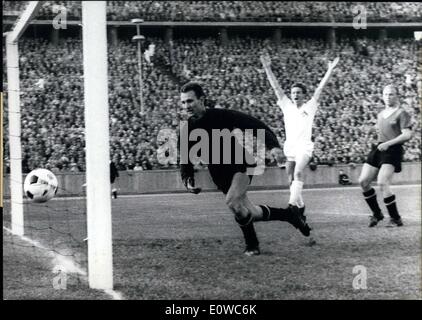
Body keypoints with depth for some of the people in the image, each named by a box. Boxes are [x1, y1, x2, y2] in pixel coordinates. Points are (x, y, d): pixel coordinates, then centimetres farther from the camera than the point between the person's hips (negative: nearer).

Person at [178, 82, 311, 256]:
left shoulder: (220, 115, -18)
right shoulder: (186, 130, -8)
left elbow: (255, 125, -16)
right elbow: (185, 163, -3)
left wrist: (273, 145, -29)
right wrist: (188, 183, -23)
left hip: (242, 164, -4)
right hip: (220, 173, 5)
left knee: (233, 202, -27)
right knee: (251, 213, 4)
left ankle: (252, 244, -5)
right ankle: (290, 214, 29)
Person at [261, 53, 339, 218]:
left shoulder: (309, 107, 5)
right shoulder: (287, 106, 12)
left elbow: (320, 88, 1)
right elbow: (276, 87, 9)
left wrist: (330, 70, -4)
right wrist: (267, 68, 5)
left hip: (304, 145, -4)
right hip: (289, 146, 4)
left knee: (298, 173, -25)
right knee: (291, 179, 5)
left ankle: (292, 203, -36)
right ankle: (300, 206, 18)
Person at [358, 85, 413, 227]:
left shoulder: (401, 113, -4)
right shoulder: (381, 114, 19)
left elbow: (407, 134, -14)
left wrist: (388, 143, -20)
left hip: (392, 151, -8)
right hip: (378, 149, 8)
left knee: (382, 183, -22)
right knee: (363, 181, -1)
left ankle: (395, 219, -11)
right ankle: (376, 213, 15)